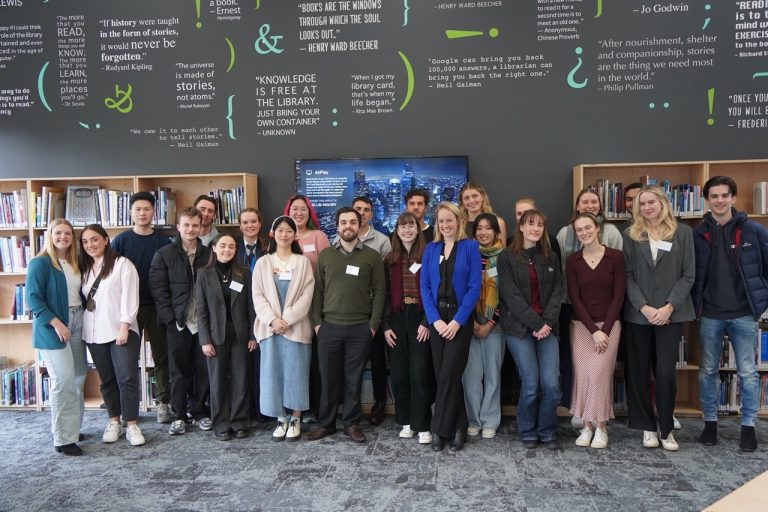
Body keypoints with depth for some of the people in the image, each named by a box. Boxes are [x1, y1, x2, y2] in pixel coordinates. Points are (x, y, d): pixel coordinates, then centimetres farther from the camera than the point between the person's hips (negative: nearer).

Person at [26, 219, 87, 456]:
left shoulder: (75, 264, 12)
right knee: (63, 382, -8)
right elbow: (33, 298, -13)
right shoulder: (40, 263, -7)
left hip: (77, 324, 7)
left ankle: (72, 429, 23)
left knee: (78, 379, 10)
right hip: (53, 328, -7)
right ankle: (63, 439, 1)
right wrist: (56, 323, -19)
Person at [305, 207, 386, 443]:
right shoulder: (325, 255, 8)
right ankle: (325, 422, 21)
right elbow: (318, 290, 7)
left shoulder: (372, 256, 2)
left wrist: (373, 324, -6)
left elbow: (379, 291, 0)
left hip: (360, 328, -1)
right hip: (329, 326, 1)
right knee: (328, 377, 8)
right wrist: (316, 321, 0)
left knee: (354, 378, 7)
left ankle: (352, 423, 21)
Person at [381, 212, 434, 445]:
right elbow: (385, 295, 8)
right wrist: (385, 325, 0)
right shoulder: (389, 260, 10)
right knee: (399, 373, 7)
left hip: (420, 320, -3)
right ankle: (406, 421, 21)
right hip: (397, 321, 3)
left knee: (420, 373, -3)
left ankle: (422, 425, 7)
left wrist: (427, 322, -11)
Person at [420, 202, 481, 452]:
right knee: (442, 375, 6)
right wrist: (435, 319, -8)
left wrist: (457, 321, -13)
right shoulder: (430, 249, 8)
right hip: (437, 319, 4)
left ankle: (440, 429, 7)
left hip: (460, 318, -3)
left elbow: (474, 287, -7)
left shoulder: (470, 247, -1)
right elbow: (425, 286, 3)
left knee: (449, 375, -6)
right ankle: (458, 426, 19)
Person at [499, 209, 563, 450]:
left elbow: (557, 291, 6)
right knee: (531, 384, -4)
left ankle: (547, 432, 17)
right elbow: (511, 295, -8)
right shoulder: (507, 257, -1)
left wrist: (548, 322, -9)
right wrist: (536, 323, -13)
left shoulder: (551, 257, 12)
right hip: (519, 328, -3)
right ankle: (528, 432, 18)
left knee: (551, 384, -4)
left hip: (547, 327, 3)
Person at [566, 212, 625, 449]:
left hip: (609, 324, -2)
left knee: (599, 374, -8)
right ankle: (587, 426, 10)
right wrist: (593, 331, -9)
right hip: (581, 325, 2)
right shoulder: (572, 260, 2)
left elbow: (618, 296, -4)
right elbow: (574, 298, -1)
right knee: (582, 375, -2)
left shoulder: (615, 256, -2)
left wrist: (605, 330, -9)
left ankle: (600, 427, 6)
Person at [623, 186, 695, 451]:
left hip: (670, 314, -1)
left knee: (665, 372, -3)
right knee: (638, 372, 5)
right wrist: (644, 307, -11)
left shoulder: (682, 232, 4)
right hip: (638, 314, 1)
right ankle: (647, 427, 19)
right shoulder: (630, 235, 5)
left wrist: (669, 307, -11)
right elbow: (628, 276, 0)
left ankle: (666, 429, 13)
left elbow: (688, 275, 0)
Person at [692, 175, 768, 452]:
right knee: (708, 371, 10)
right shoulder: (697, 234, 0)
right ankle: (710, 422, 23)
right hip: (710, 315, 1)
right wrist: (695, 305, 1)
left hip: (744, 314, -1)